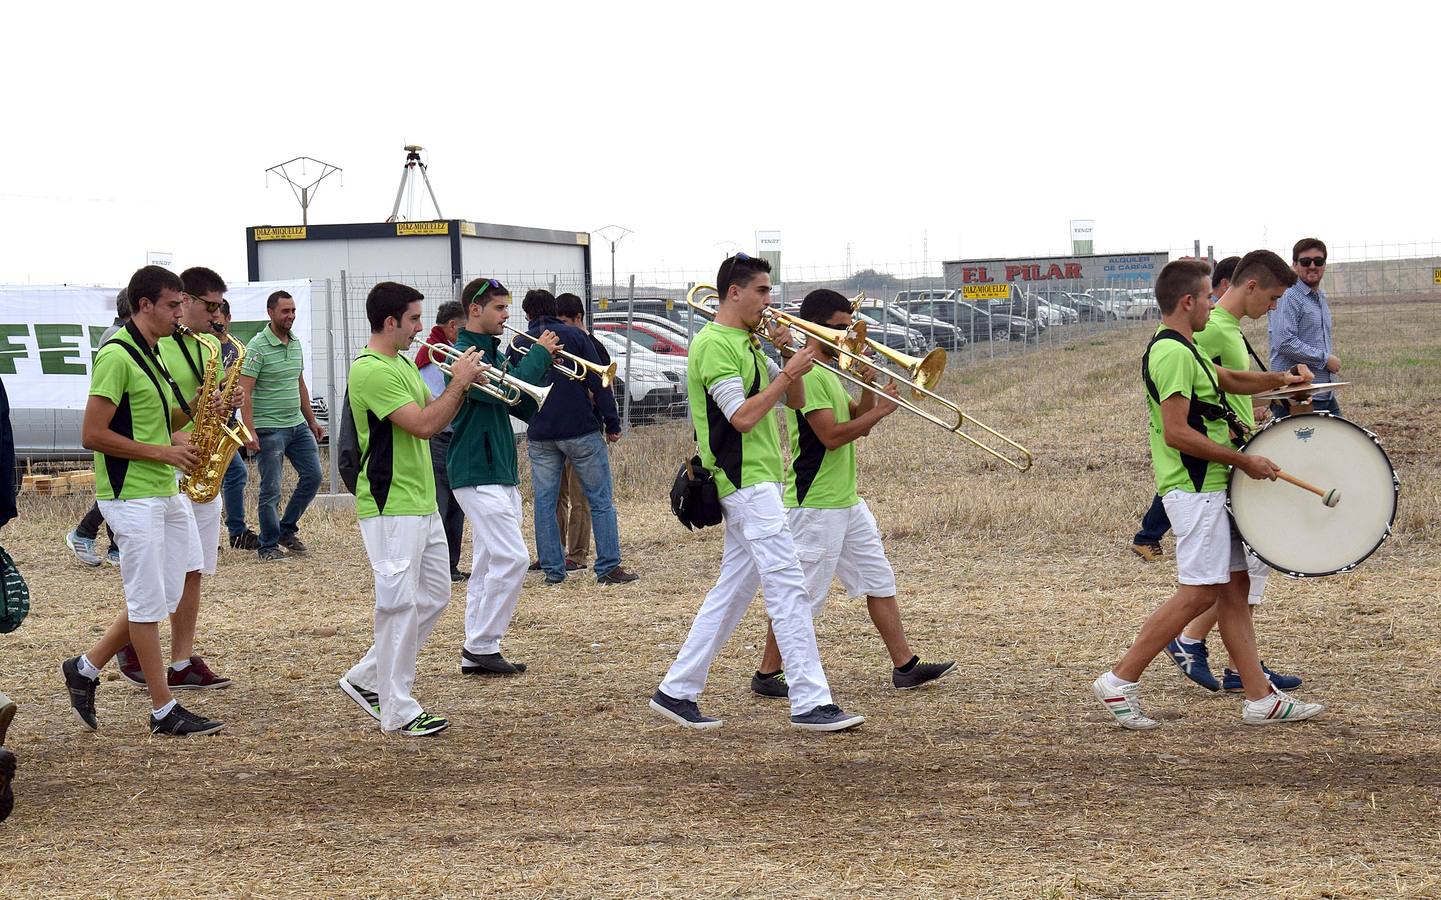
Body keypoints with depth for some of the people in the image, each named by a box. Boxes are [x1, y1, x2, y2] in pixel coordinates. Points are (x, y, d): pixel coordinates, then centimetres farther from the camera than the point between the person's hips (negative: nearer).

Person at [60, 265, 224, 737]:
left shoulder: (150, 354, 15)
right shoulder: (116, 356, -15)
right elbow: (93, 435, -18)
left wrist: (187, 415, 4)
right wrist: (162, 451, -16)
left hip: (163, 493, 10)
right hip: (131, 497, -10)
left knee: (161, 599, 12)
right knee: (149, 602, -2)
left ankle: (85, 668, 24)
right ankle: (164, 711, 5)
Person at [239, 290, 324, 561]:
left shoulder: (296, 343, 11)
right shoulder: (258, 346, -12)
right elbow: (244, 391, -16)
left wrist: (312, 421, 19)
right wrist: (250, 432, -23)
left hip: (298, 425, 7)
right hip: (270, 429, -7)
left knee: (313, 476, 6)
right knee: (271, 490, -1)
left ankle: (287, 529, 23)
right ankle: (269, 546, 11)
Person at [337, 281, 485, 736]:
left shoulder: (403, 364, 15)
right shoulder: (370, 371, -18)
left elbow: (434, 418, 19)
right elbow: (424, 425, -24)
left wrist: (461, 386, 2)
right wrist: (458, 383, -13)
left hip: (421, 503, 10)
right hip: (390, 506, -10)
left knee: (434, 597, 15)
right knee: (401, 604, -7)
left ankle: (366, 678, 24)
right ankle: (397, 711, 0)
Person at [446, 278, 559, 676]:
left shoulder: (494, 354, 16)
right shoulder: (465, 354, -12)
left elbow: (524, 407, 15)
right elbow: (505, 390, -26)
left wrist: (544, 365, 1)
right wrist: (538, 355, -14)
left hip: (501, 473, 10)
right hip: (478, 474, -10)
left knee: (489, 563, 10)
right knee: (512, 558, -14)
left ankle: (476, 652, 13)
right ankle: (481, 645, -6)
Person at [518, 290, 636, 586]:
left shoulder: (518, 344, 6)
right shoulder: (576, 336, -1)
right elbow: (598, 383, -6)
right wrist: (612, 423, -2)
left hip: (540, 436, 3)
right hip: (581, 430, -2)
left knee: (544, 502, 9)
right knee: (600, 500, 2)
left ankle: (552, 570, 7)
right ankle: (608, 567, -2)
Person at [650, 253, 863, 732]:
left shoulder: (749, 344, 18)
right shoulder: (713, 344, -12)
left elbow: (794, 402, 18)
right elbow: (742, 417, -19)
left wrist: (790, 357, 3)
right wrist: (789, 372, -15)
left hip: (758, 483, 10)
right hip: (745, 481, -10)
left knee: (733, 589, 11)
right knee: (789, 588, -11)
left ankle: (677, 691, 15)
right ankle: (810, 702, -11)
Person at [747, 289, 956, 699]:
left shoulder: (830, 373, 15)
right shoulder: (806, 374, -17)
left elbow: (859, 421, 17)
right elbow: (832, 435, -23)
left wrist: (868, 384, 1)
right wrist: (881, 409, -15)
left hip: (847, 500, 10)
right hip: (815, 504, -10)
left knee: (880, 580, 10)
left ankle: (904, 666, 14)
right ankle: (766, 675, 7)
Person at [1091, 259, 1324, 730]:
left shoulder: (1181, 350, 18)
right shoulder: (1172, 352, -16)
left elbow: (1229, 380, 34)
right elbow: (1176, 433, -23)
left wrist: (1277, 379, 17)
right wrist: (1244, 460, -17)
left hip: (1208, 487, 10)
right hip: (1195, 490, -10)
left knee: (1235, 586, 8)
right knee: (1198, 593, -9)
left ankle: (1261, 699, 10)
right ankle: (1120, 681, -5)